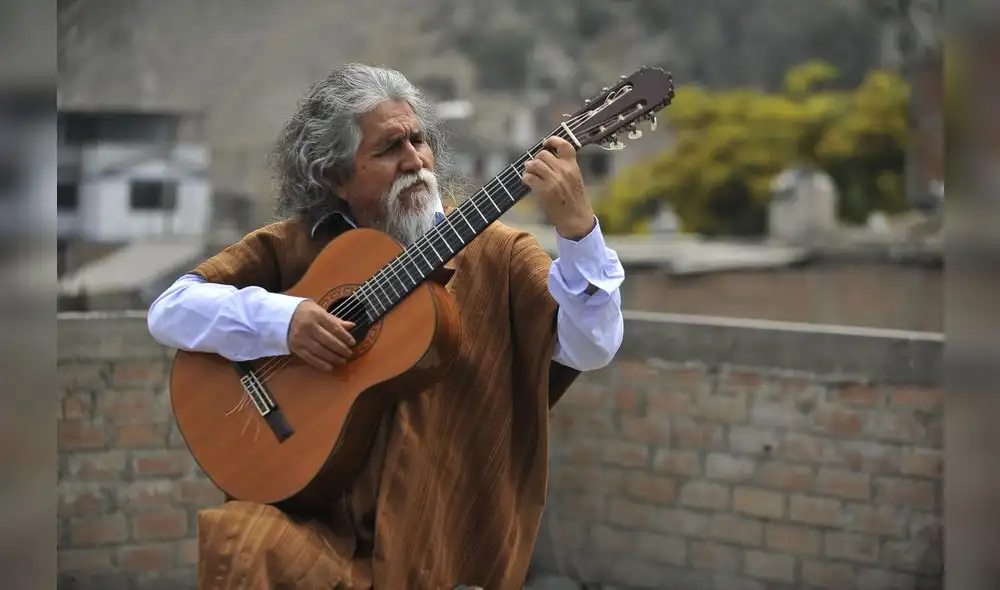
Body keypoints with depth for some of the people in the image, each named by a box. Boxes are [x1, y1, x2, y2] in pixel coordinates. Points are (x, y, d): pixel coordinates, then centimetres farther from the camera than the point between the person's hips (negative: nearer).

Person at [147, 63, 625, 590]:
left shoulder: (494, 254, 4)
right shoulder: (291, 248, 7)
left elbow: (592, 348, -9)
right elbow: (168, 310, 1)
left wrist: (576, 226, -25)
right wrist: (281, 318, -15)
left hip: (437, 536, 0)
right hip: (310, 519, 0)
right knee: (242, 547, -29)